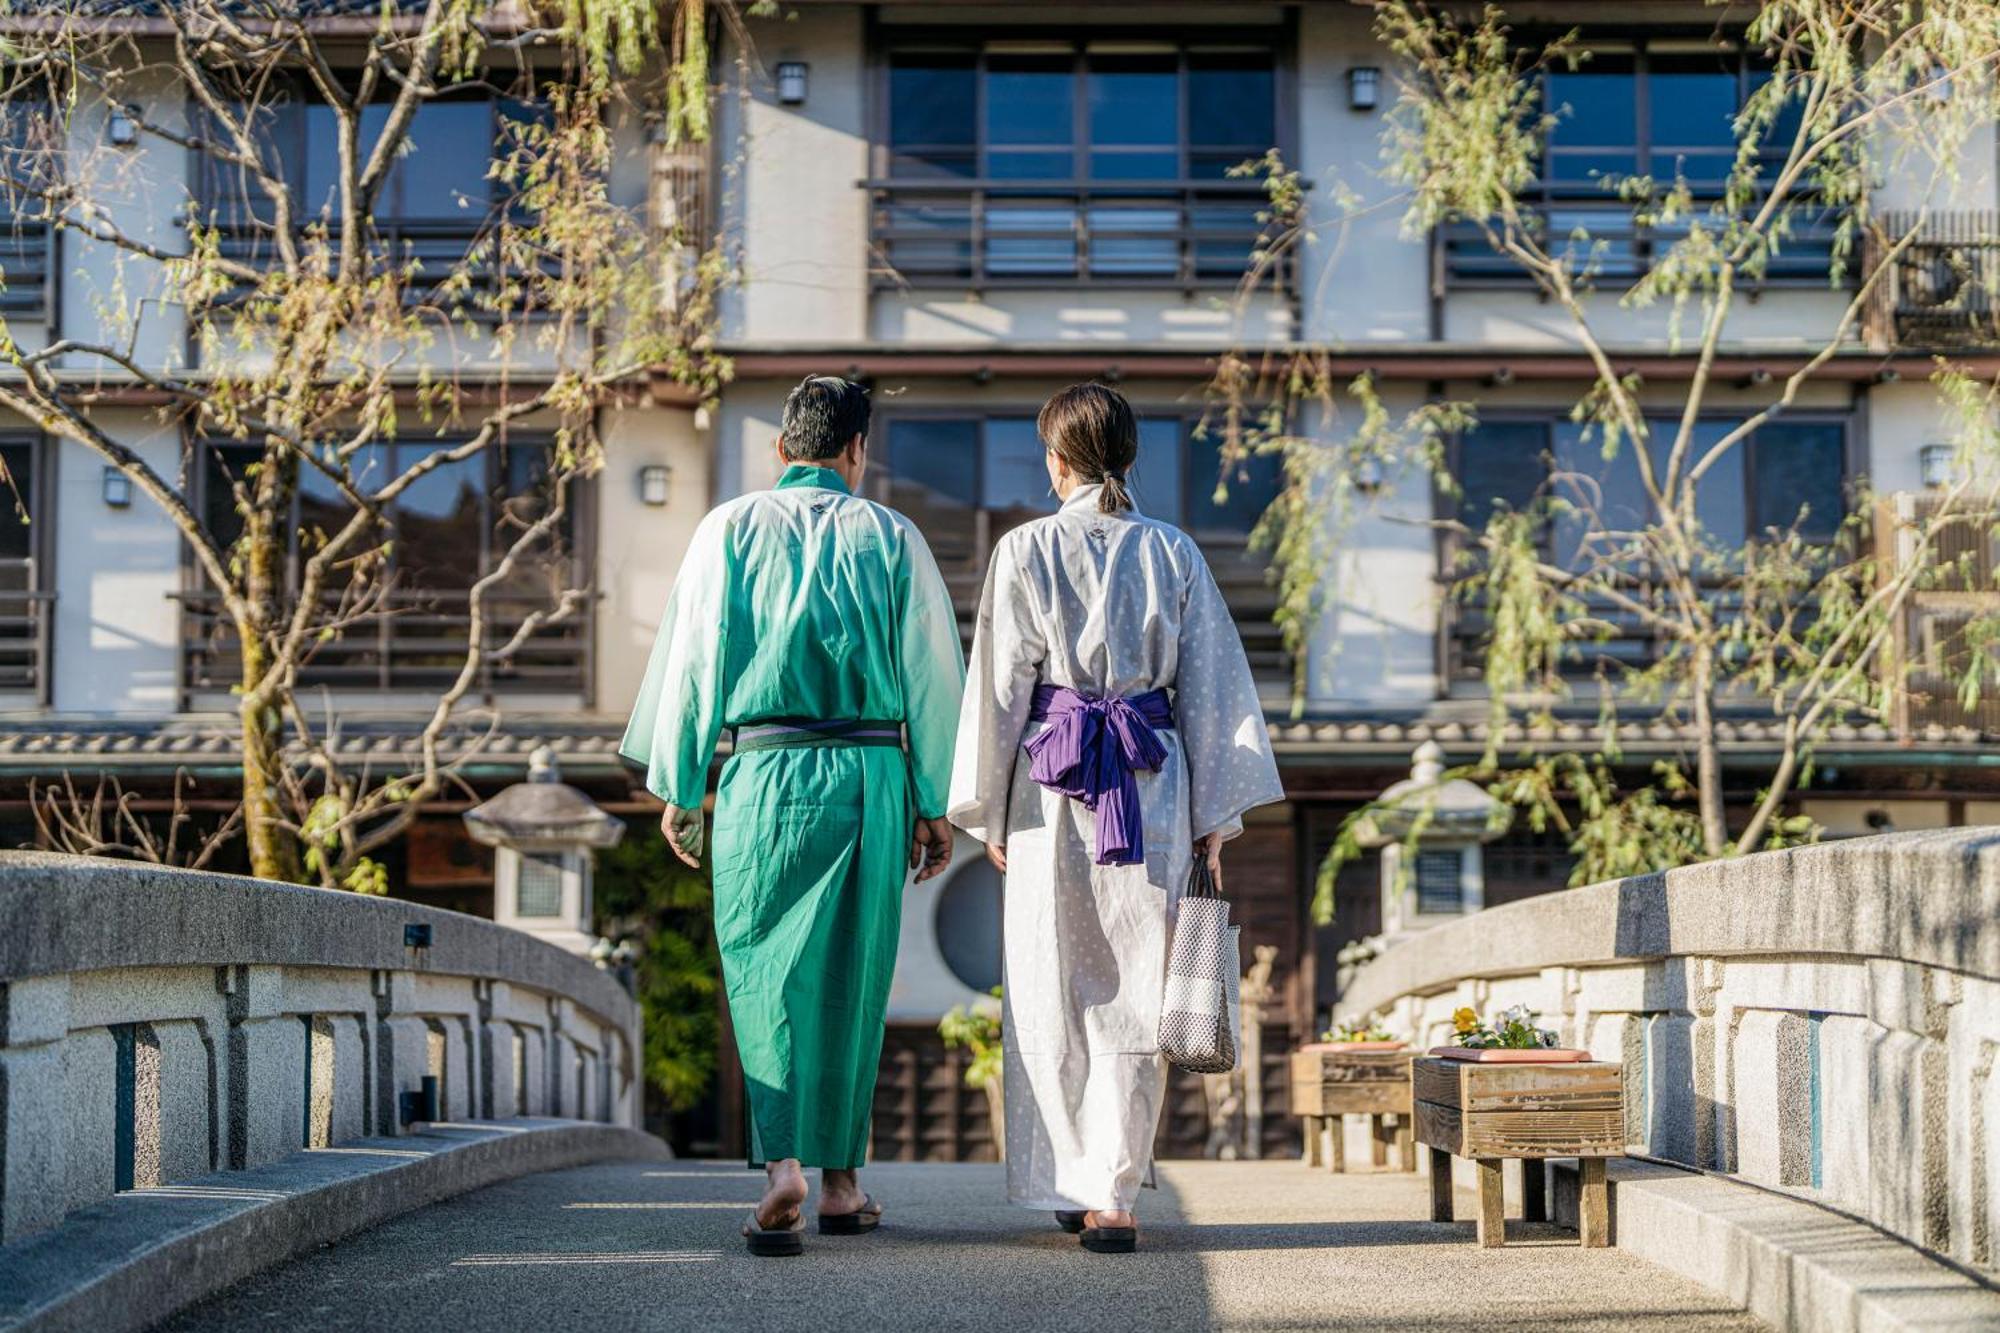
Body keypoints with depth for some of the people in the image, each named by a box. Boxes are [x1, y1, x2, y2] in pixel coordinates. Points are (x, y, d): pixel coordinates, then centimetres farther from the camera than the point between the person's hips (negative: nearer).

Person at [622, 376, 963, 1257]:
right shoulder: (890, 538, 6)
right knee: (853, 976, 10)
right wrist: (936, 805, 10)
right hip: (871, 774, 1)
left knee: (764, 971, 2)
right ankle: (841, 1179, 17)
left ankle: (783, 1162, -17)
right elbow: (933, 676, 6)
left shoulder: (731, 529, 3)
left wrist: (677, 788, 7)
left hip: (765, 770, -1)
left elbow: (692, 659, 1)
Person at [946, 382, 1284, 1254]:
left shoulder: (1026, 550, -2)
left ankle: (1071, 1184, 14)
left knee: (1053, 989, 9)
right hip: (1155, 784, 2)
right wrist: (1214, 815, 9)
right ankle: (1112, 1195, 2)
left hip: (1053, 781, -2)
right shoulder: (1175, 552, 5)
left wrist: (990, 814, 6)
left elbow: (1001, 687, -1)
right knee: (1135, 992, 5)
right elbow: (1210, 690, 5)